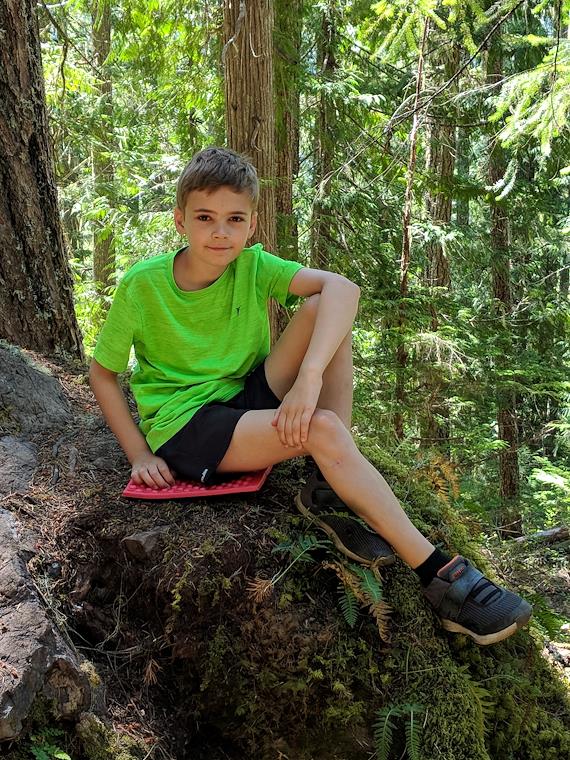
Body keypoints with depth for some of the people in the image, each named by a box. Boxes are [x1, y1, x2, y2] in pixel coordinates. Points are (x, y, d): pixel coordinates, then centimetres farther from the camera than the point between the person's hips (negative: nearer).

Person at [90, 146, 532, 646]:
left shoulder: (251, 265, -7)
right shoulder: (143, 284, -12)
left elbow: (342, 286, -23)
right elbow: (102, 373, -2)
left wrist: (310, 375, -39)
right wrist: (140, 456, -10)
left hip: (247, 402, 4)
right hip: (183, 426, -4)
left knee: (324, 309, -19)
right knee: (322, 429, -30)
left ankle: (330, 490, -18)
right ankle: (437, 572, -25)